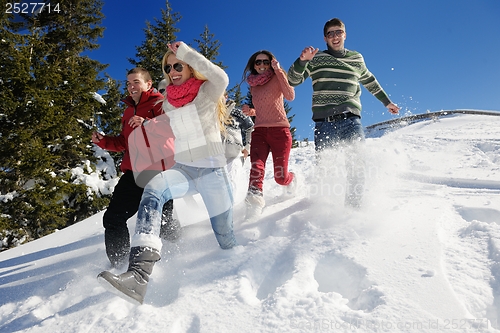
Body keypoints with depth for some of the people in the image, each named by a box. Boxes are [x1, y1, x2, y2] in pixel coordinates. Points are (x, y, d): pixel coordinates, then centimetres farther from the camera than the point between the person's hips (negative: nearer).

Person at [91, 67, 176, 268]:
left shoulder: (159, 103, 1)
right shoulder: (129, 112, 24)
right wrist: (103, 141, 11)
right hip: (134, 173, 8)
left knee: (162, 221, -7)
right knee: (113, 218, 3)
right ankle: (118, 263, 11)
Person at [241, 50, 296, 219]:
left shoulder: (277, 78, 3)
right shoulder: (253, 85, 17)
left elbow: (290, 96, -16)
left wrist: (279, 70, -18)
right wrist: (250, 111, 9)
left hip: (279, 130, -4)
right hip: (259, 131, 4)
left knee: (281, 177, -3)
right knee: (256, 167, -24)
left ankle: (291, 180, 32)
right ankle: (255, 201, -39)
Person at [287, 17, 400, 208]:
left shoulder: (357, 59, 18)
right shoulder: (316, 59, 11)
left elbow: (370, 82, 34)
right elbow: (292, 81, 3)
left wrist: (386, 101, 41)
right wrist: (302, 61, -14)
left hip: (350, 119, 1)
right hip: (324, 121, -1)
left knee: (356, 163, -15)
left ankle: (353, 208, -10)